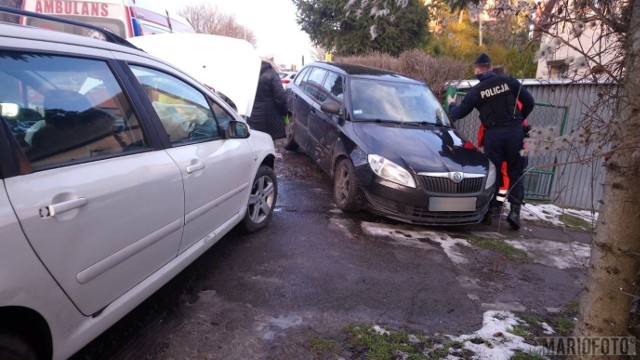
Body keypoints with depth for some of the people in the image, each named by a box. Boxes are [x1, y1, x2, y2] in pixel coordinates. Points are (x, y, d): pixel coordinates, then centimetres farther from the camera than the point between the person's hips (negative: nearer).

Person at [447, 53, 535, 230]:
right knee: (515, 172, 9)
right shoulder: (509, 81, 3)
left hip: (493, 134, -1)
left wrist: (451, 105, 29)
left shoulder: (476, 90, 0)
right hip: (514, 131, 1)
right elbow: (529, 102, 5)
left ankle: (490, 209, 11)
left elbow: (459, 113, 7)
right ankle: (515, 210, 0)